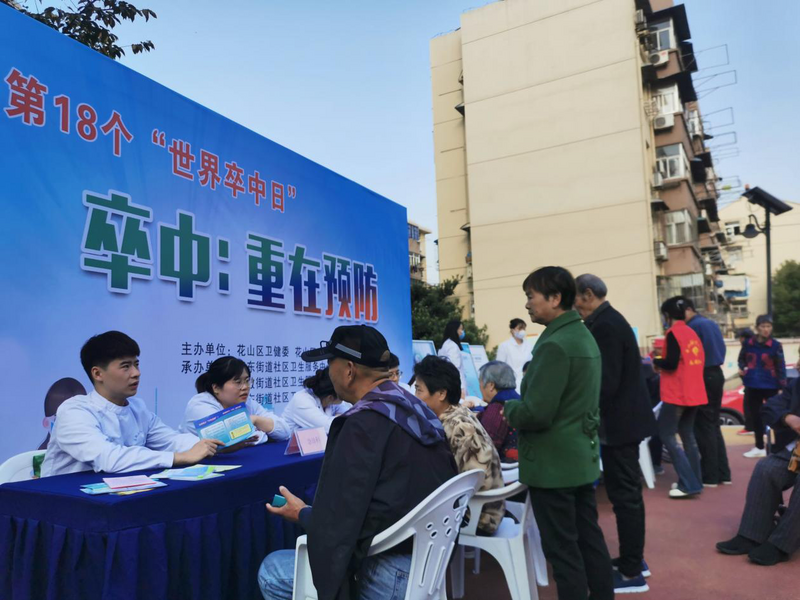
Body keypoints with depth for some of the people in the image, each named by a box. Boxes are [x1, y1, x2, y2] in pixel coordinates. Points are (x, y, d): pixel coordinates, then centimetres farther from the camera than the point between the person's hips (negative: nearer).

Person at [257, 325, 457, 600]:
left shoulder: (364, 423, -21)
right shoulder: (417, 409, 5)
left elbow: (337, 522, -19)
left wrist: (301, 513, 2)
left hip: (391, 573, -9)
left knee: (272, 572, 4)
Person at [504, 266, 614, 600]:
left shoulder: (554, 345, -22)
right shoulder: (584, 336, 10)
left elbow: (536, 412, -26)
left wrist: (508, 409, -7)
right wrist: (518, 406, 10)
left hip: (552, 463, -10)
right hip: (582, 457, 10)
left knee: (562, 548, 4)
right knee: (589, 538, 18)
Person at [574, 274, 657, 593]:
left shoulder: (605, 325, -21)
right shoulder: (609, 319, 10)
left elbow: (606, 382, -26)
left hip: (619, 421, -10)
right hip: (626, 417, 10)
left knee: (624, 494, 0)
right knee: (626, 492, 19)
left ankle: (631, 573, 13)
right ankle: (633, 559, 32)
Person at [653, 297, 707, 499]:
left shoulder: (673, 333, -14)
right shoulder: (692, 333, 12)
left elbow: (671, 364, -21)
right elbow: (697, 361, 16)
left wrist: (656, 362, -2)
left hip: (677, 395, -9)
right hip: (694, 393, 9)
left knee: (667, 435, -3)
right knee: (688, 435, 16)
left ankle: (688, 484, -6)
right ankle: (695, 481, 18)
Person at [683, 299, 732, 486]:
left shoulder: (693, 326, -14)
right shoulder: (712, 324, 15)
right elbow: (719, 350, 20)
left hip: (703, 377, -9)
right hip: (716, 374, 9)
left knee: (704, 427, -3)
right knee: (713, 425, 14)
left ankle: (710, 476, 1)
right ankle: (723, 473, 17)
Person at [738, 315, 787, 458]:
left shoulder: (775, 345, -7)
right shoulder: (749, 343, 0)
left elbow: (781, 367, -7)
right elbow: (741, 359, 15)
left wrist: (782, 387, -12)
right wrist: (742, 368, -6)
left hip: (770, 386, -4)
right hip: (752, 386, 4)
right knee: (755, 416, 12)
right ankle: (759, 448, 26)